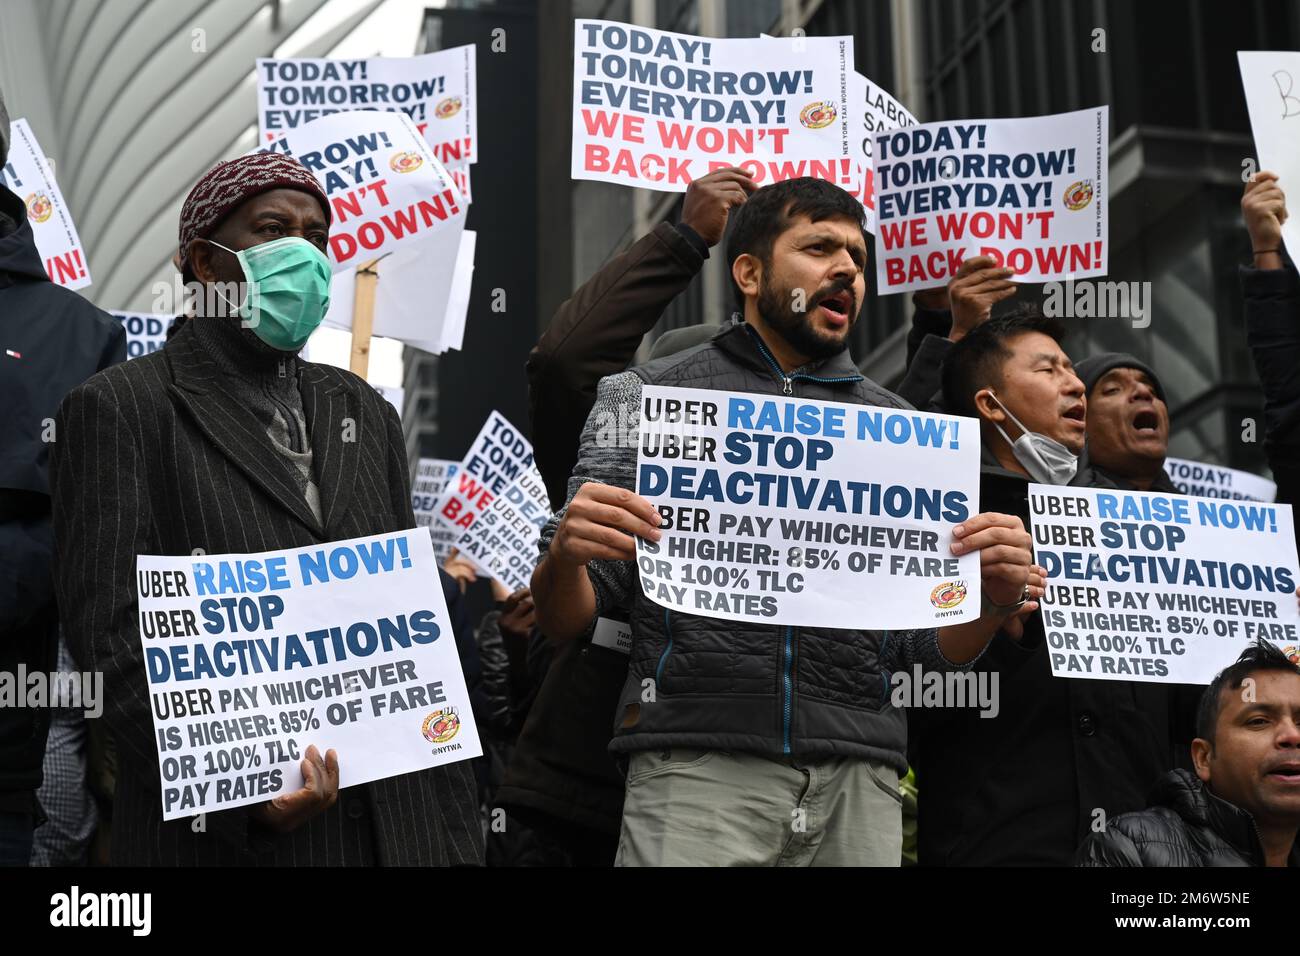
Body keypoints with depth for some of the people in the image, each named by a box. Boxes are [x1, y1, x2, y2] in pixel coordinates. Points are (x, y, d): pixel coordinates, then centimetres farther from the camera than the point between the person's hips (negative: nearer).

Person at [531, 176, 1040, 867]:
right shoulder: (648, 395, 8)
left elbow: (933, 647, 14)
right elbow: (562, 620, 4)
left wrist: (997, 598, -7)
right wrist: (564, 559, -18)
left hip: (858, 782, 3)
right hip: (697, 770, -3)